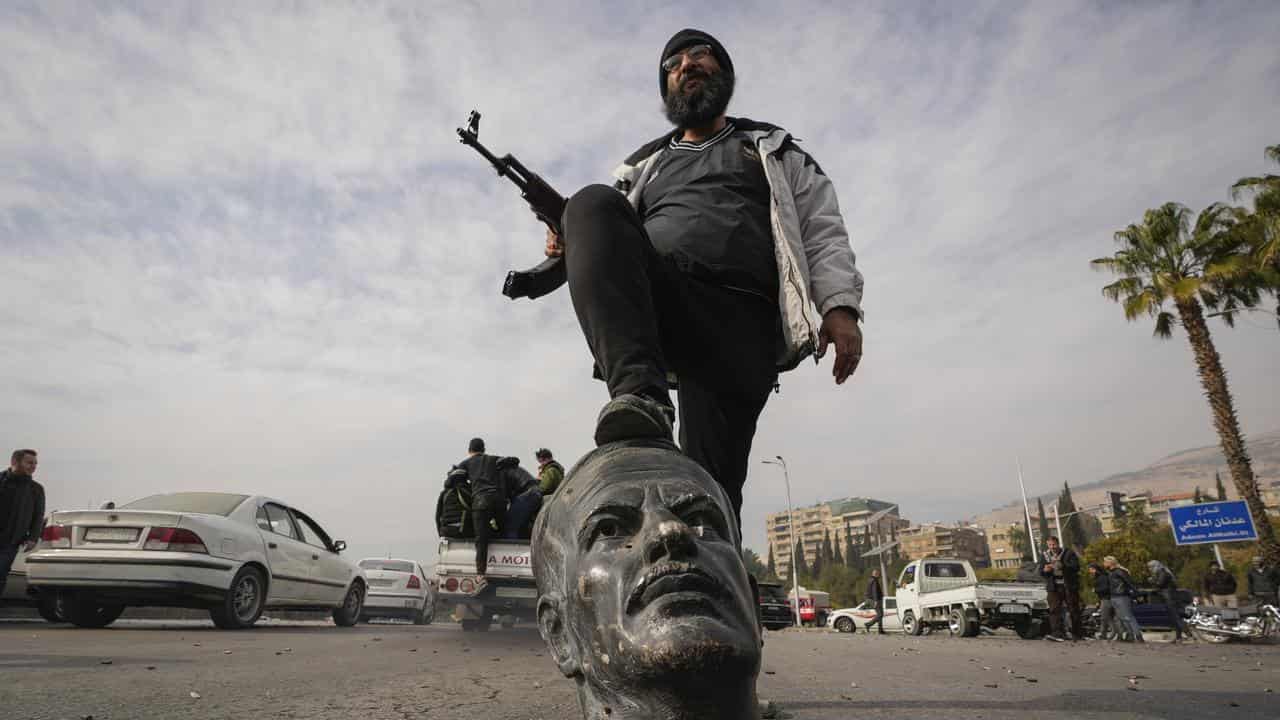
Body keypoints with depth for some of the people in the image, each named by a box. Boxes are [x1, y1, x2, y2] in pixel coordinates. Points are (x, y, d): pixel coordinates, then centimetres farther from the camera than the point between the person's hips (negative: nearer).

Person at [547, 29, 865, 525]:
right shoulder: (644, 165, 34)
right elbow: (613, 233, 28)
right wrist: (573, 247, 3)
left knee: (712, 481, -15)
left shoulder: (774, 151, 29)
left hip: (742, 320, -1)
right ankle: (639, 394, -43)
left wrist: (840, 305, -2)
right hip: (658, 304, 2)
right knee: (593, 203, -28)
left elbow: (823, 232, 17)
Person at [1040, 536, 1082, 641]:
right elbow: (1040, 572, 13)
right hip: (1054, 587, 3)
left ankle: (1077, 634, 20)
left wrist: (1062, 566, -28)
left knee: (1073, 610, 6)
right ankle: (1057, 633, -14)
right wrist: (1045, 570, -10)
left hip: (1069, 586, -3)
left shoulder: (1068, 553, -2)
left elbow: (1076, 566, -14)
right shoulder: (1045, 555, 10)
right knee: (1054, 610, -9)